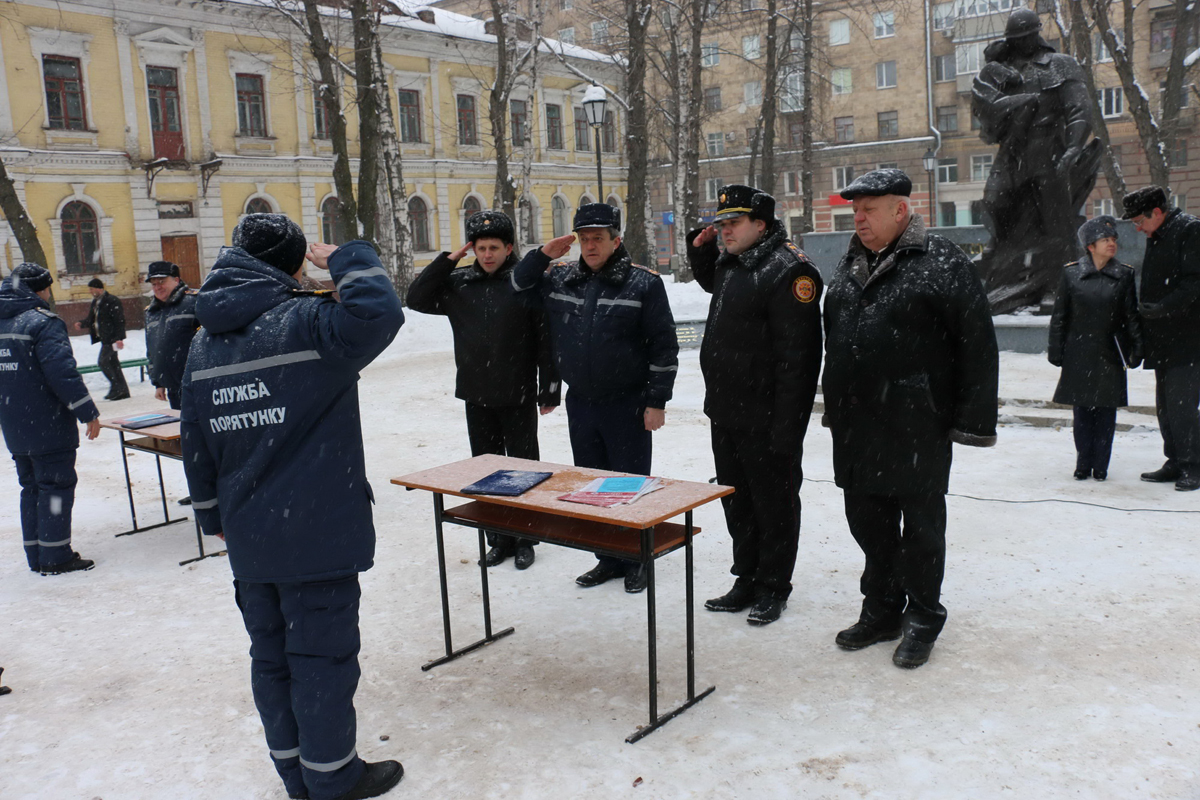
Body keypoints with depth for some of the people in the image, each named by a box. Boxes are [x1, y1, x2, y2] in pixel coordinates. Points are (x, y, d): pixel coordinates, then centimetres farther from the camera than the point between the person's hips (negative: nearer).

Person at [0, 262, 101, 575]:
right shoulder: (43, 322, -16)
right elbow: (63, 373, -21)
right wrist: (88, 412, -15)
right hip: (48, 427, -8)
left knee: (31, 488, 15)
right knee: (56, 487, -1)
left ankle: (37, 556, 20)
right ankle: (55, 557, 2)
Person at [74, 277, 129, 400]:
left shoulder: (112, 302, -13)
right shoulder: (95, 302, 15)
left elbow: (119, 321, -18)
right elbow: (91, 318, 23)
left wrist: (119, 338, -24)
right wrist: (82, 324, 2)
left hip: (111, 338, -10)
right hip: (105, 338, 10)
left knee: (104, 362, -11)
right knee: (112, 363, 11)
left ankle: (117, 388, -5)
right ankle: (122, 391, 16)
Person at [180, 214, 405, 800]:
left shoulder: (204, 343, 9)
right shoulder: (304, 323, -15)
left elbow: (195, 442, 13)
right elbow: (380, 312, -31)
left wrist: (213, 514, 23)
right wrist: (346, 259, -13)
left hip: (247, 538, 7)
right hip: (315, 532, -7)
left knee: (271, 654, 17)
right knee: (322, 654, 5)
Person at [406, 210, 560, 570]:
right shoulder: (459, 283, 4)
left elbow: (547, 339, -7)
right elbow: (416, 299, 2)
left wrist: (549, 391, -7)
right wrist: (448, 260, -5)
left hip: (518, 398, -4)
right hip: (476, 396, 4)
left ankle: (524, 539, 23)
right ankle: (499, 539, 25)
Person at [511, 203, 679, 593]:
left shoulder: (643, 282, -7)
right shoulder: (560, 278, 6)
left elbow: (664, 345, -8)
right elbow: (519, 283, 18)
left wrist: (657, 401, -11)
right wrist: (543, 254, -1)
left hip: (628, 405, -5)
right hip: (580, 403, 5)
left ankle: (636, 560, 21)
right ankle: (608, 558, 28)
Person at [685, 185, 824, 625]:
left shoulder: (788, 270, -18)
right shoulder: (731, 265, 12)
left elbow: (797, 357, -23)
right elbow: (710, 282, 39)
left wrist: (786, 427, -25)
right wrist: (701, 248, 17)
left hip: (767, 422, -9)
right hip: (725, 415, 9)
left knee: (774, 504, 7)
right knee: (737, 502, 18)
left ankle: (773, 588, 22)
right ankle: (747, 581, 33)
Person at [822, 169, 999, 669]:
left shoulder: (941, 262, -9)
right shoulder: (851, 266, 13)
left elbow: (977, 343, -11)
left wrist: (973, 418, -14)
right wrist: (834, 404, 18)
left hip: (917, 423, -6)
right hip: (857, 423, 7)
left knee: (921, 522, 6)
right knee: (868, 519, 14)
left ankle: (922, 619, 22)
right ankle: (881, 610, 30)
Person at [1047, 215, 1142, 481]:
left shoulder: (1124, 274, 2)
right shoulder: (1071, 273, 0)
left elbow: (1131, 316, 6)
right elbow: (1059, 316, 4)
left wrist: (1136, 349, 0)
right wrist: (1056, 350, 1)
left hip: (1110, 354, 1)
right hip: (1079, 354, -1)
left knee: (1106, 411, 4)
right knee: (1082, 411, 4)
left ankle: (1100, 465, 14)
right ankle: (1083, 464, 15)